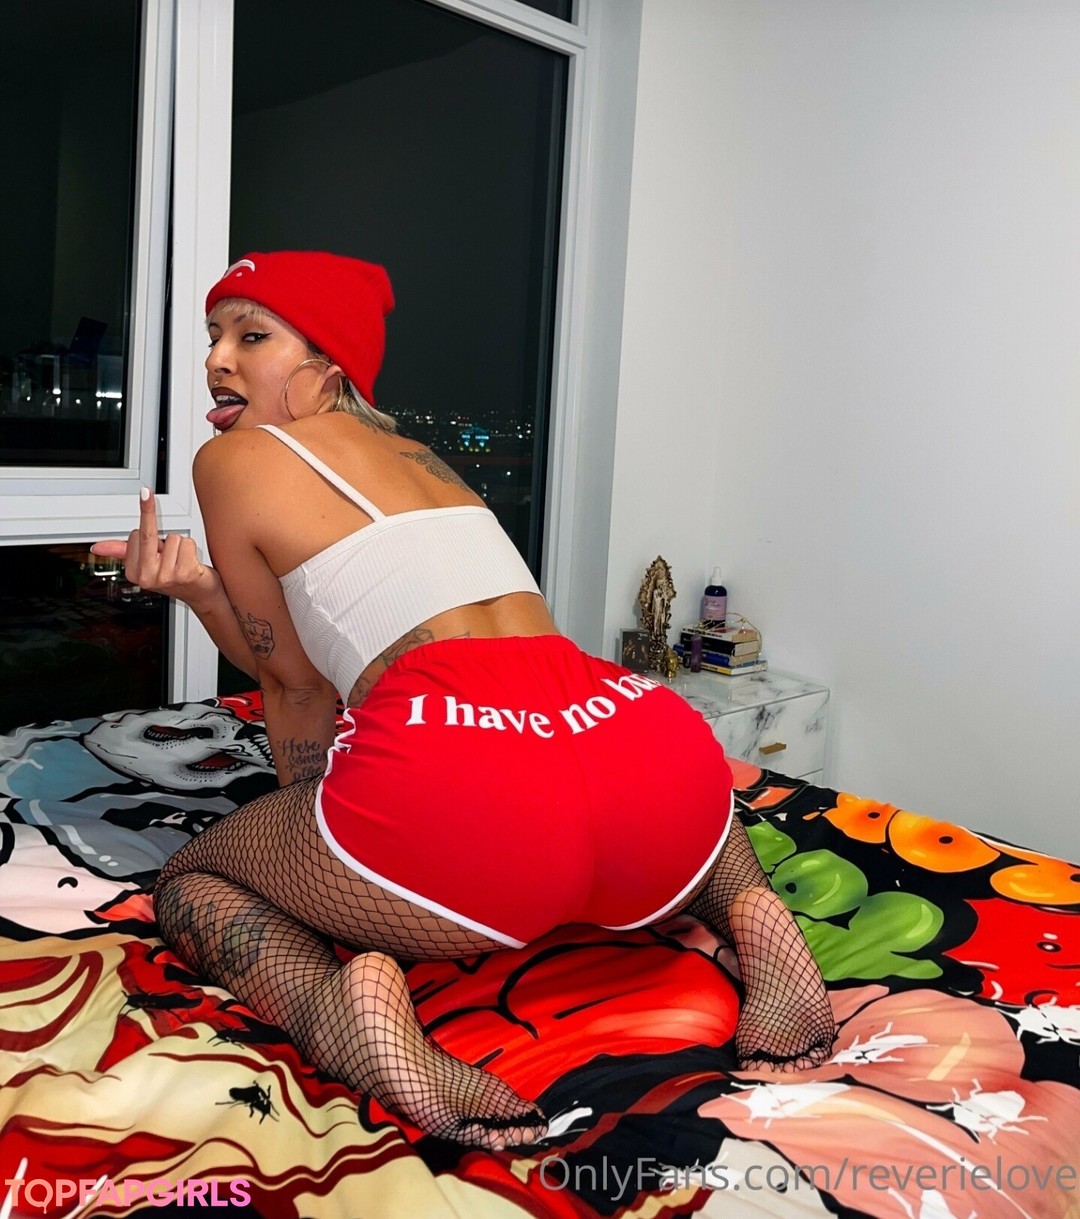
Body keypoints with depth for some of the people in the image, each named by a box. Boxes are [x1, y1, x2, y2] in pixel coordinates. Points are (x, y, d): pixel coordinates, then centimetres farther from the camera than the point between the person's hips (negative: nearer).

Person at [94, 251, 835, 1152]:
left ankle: (335, 1008, -9)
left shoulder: (233, 459, 12)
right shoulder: (415, 453, 30)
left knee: (189, 883, 23)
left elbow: (296, 680, 20)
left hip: (458, 787, -6)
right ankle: (747, 910, 11)